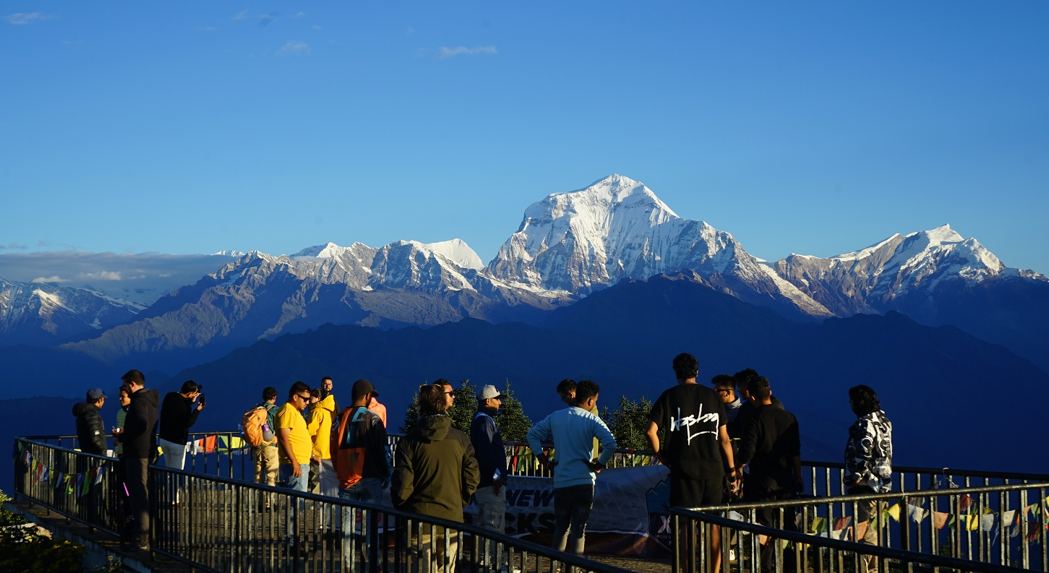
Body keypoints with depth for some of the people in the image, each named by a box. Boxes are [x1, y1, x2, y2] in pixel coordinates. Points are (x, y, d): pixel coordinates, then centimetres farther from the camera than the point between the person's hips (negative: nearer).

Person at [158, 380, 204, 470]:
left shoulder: (169, 396, 2)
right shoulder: (184, 405, -20)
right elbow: (188, 423, -19)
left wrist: (191, 401, 12)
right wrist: (197, 410, -14)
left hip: (164, 439, 7)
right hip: (177, 442, -7)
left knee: (169, 470, 16)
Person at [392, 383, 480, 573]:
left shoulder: (409, 442, -8)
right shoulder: (460, 440, 0)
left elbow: (402, 484, -9)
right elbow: (471, 479, 1)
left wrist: (401, 508, 10)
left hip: (420, 521, -2)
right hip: (451, 519, 2)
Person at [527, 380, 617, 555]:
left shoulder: (555, 417, 7)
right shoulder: (591, 420, -6)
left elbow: (532, 434, 9)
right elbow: (610, 444, -20)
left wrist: (543, 460, 9)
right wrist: (600, 464, -7)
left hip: (561, 482, 3)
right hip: (584, 481, -3)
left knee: (560, 528, 14)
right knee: (578, 529, 1)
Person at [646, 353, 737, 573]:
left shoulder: (669, 396, 0)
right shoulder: (712, 397, 8)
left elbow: (651, 431, -10)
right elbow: (724, 439, 7)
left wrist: (662, 457, 2)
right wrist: (732, 471, 12)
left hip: (684, 469, -3)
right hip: (713, 468, 3)